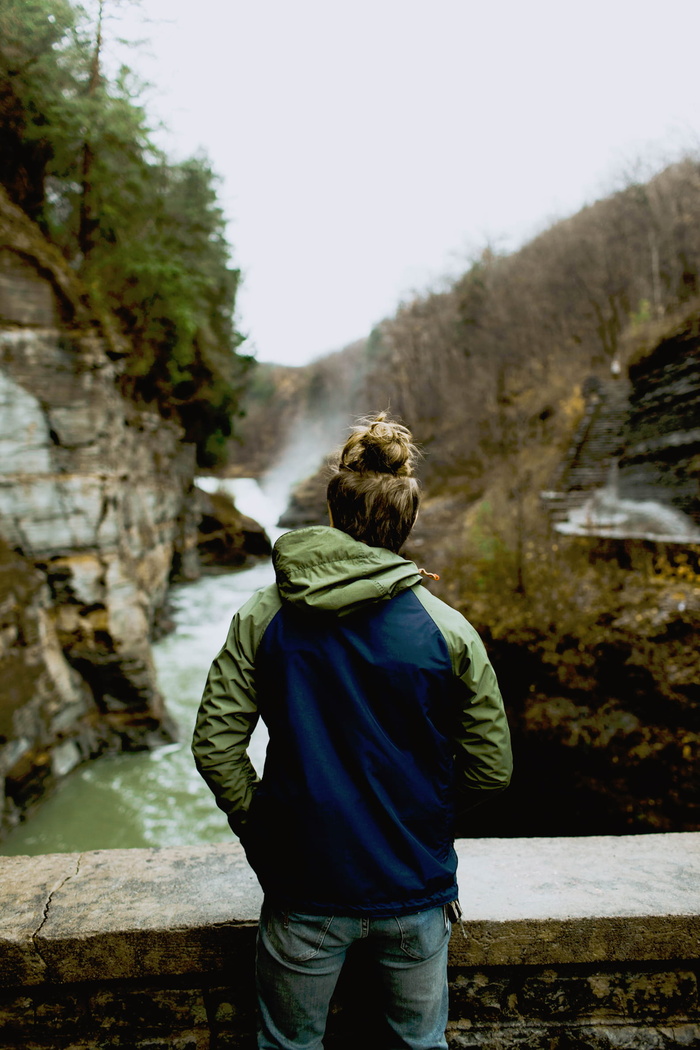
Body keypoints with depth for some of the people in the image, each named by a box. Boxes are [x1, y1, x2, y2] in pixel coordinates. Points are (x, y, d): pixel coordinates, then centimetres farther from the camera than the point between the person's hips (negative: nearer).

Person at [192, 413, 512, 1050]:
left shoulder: (262, 618, -10)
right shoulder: (449, 629, -11)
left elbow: (215, 747, -10)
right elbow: (492, 768, -6)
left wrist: (260, 828, 5)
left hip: (304, 886, 1)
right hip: (417, 887, 0)